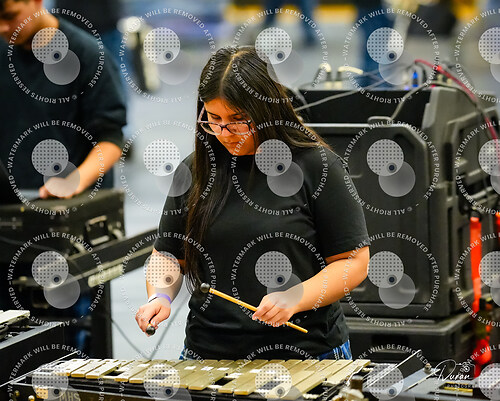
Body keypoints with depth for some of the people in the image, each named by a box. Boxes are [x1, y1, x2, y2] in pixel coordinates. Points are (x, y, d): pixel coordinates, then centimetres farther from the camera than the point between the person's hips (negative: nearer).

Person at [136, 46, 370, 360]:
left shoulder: (316, 165, -6)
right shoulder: (196, 169, 5)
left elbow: (354, 261, -6)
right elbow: (168, 254, 14)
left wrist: (293, 299, -19)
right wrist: (160, 297, -7)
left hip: (307, 354, -4)